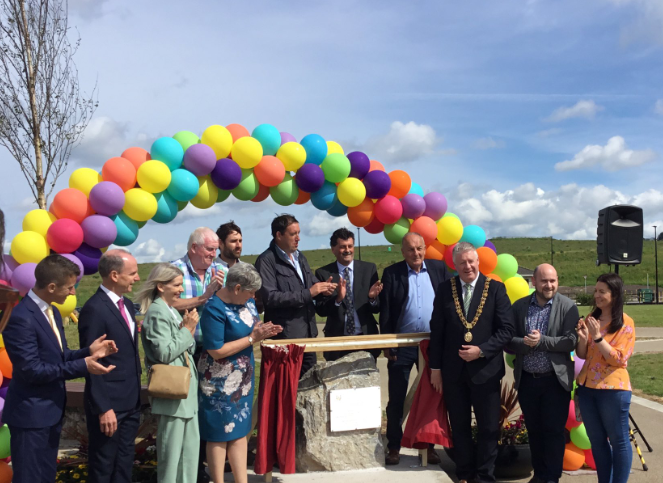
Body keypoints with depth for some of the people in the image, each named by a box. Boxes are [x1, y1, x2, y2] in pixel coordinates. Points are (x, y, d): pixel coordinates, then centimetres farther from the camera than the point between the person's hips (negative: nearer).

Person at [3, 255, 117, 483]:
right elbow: (31, 370, -25)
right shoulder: (22, 318, -23)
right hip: (31, 414, -9)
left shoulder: (52, 312, 7)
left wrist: (88, 352, -6)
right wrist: (83, 366, -25)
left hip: (52, 411, 9)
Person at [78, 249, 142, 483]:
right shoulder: (94, 309, -19)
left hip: (131, 401, 8)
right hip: (109, 404, -8)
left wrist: (137, 392, 12)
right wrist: (103, 408, -20)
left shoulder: (127, 304, 8)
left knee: (124, 464, 18)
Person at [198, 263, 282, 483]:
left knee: (240, 432, 14)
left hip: (243, 379, 8)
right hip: (221, 383, -7)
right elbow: (216, 350, -22)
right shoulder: (214, 310, -22)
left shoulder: (246, 301, 0)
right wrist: (252, 338, -19)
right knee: (219, 435, 6)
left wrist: (262, 331, -9)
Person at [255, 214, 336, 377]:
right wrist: (308, 293, -20)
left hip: (308, 332, 7)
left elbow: (311, 283, 22)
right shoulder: (266, 261, -11)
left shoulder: (300, 257, 14)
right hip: (285, 335, -7)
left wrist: (322, 288, -3)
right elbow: (270, 297, -21)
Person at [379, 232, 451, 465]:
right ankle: (394, 447, 16)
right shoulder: (391, 273, -2)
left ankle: (430, 445, 22)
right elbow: (385, 311, -3)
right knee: (396, 398, 5)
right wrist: (387, 345, -7)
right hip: (402, 344, -1)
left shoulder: (439, 268, 3)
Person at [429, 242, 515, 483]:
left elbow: (507, 329, -6)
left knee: (489, 427, 7)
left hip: (486, 370, -2)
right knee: (459, 427, 13)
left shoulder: (496, 288, -3)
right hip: (453, 371, 2)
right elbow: (437, 331, 3)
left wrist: (481, 350, -17)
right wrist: (435, 367, 1)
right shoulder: (444, 289, 2)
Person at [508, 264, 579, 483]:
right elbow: (509, 340, -1)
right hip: (527, 379, 3)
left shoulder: (568, 306, -4)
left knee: (554, 430, 3)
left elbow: (571, 341, -12)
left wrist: (542, 341, -21)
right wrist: (526, 343, -19)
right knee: (534, 430, 13)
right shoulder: (519, 306, 2)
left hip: (555, 379, -3)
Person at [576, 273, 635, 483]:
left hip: (613, 389, -6)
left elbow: (619, 359, -14)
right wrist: (583, 338, -10)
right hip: (587, 387, 6)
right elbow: (582, 355, 9)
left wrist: (598, 337, -21)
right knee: (597, 440, 12)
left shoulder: (626, 323, -8)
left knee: (618, 441, 4)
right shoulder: (591, 318, 9)